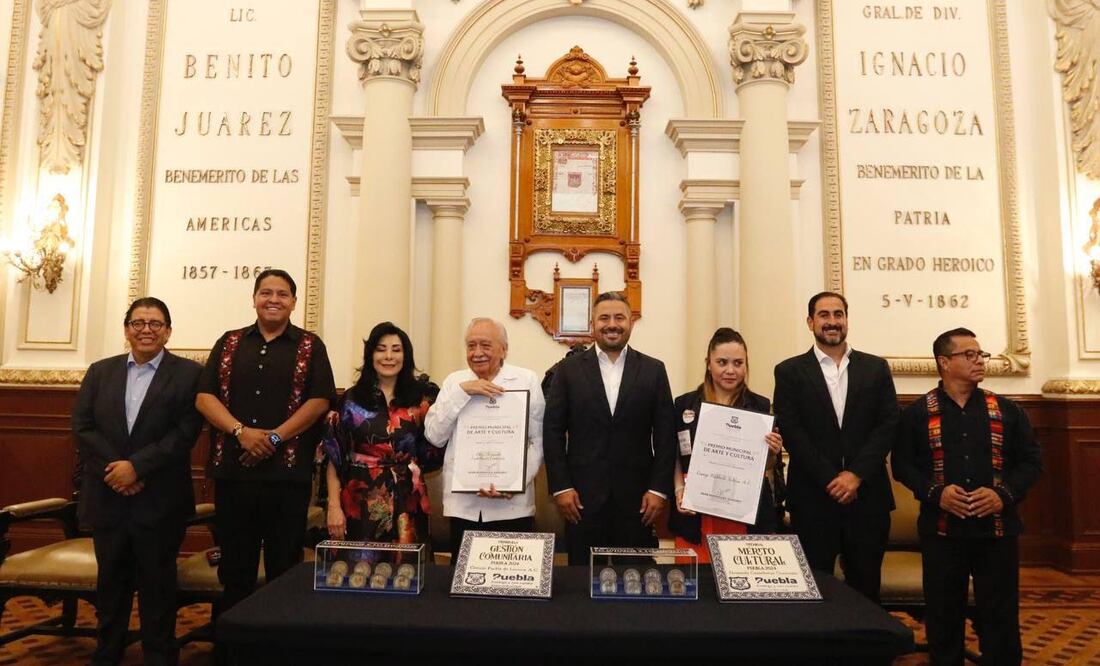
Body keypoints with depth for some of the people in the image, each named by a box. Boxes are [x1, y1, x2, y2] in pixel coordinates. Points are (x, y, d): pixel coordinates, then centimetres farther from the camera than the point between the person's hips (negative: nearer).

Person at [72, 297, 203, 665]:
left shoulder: (188, 374, -4)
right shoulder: (100, 372, 9)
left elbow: (186, 432, -12)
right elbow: (82, 426, 1)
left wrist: (137, 465, -18)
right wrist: (114, 468, -12)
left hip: (160, 500, -3)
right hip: (108, 496, 4)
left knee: (157, 584, 6)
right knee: (111, 581, 16)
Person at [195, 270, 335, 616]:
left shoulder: (310, 346, 5)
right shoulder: (229, 342, 12)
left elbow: (319, 401, -4)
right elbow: (204, 396, 4)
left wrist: (275, 437, -13)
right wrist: (241, 431, -11)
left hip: (288, 473, -2)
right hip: (232, 470, 2)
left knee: (285, 566, 6)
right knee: (234, 567, 12)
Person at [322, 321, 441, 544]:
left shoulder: (421, 398, 4)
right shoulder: (351, 400, 2)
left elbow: (433, 452, 3)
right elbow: (334, 458, 0)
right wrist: (334, 507, -6)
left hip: (406, 506, 1)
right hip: (360, 504, -1)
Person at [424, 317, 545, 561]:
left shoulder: (527, 380, 2)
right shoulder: (454, 381, 9)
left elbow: (538, 441, -1)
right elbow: (435, 436, -1)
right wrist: (462, 391, -11)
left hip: (512, 506, -2)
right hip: (463, 505, 2)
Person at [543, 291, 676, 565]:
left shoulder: (653, 370, 5)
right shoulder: (569, 369, 3)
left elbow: (665, 436, 4)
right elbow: (553, 432, 2)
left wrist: (659, 489, -3)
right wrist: (560, 487, -4)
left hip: (638, 496, 1)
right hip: (583, 496, 0)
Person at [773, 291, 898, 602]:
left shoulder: (876, 368, 10)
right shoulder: (790, 371, 4)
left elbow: (889, 425, 1)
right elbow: (790, 431, -4)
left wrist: (856, 475, -10)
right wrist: (830, 480, -11)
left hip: (867, 495, 2)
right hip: (813, 496, -2)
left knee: (865, 586, 9)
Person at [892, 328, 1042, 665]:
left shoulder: (1006, 409, 6)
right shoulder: (918, 412, 1)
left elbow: (1032, 461, 6)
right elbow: (902, 464, 0)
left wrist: (1004, 493, -11)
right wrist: (935, 492, -16)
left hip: (997, 529, 1)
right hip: (942, 530, -1)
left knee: (1000, 614, 8)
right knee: (944, 613, 8)